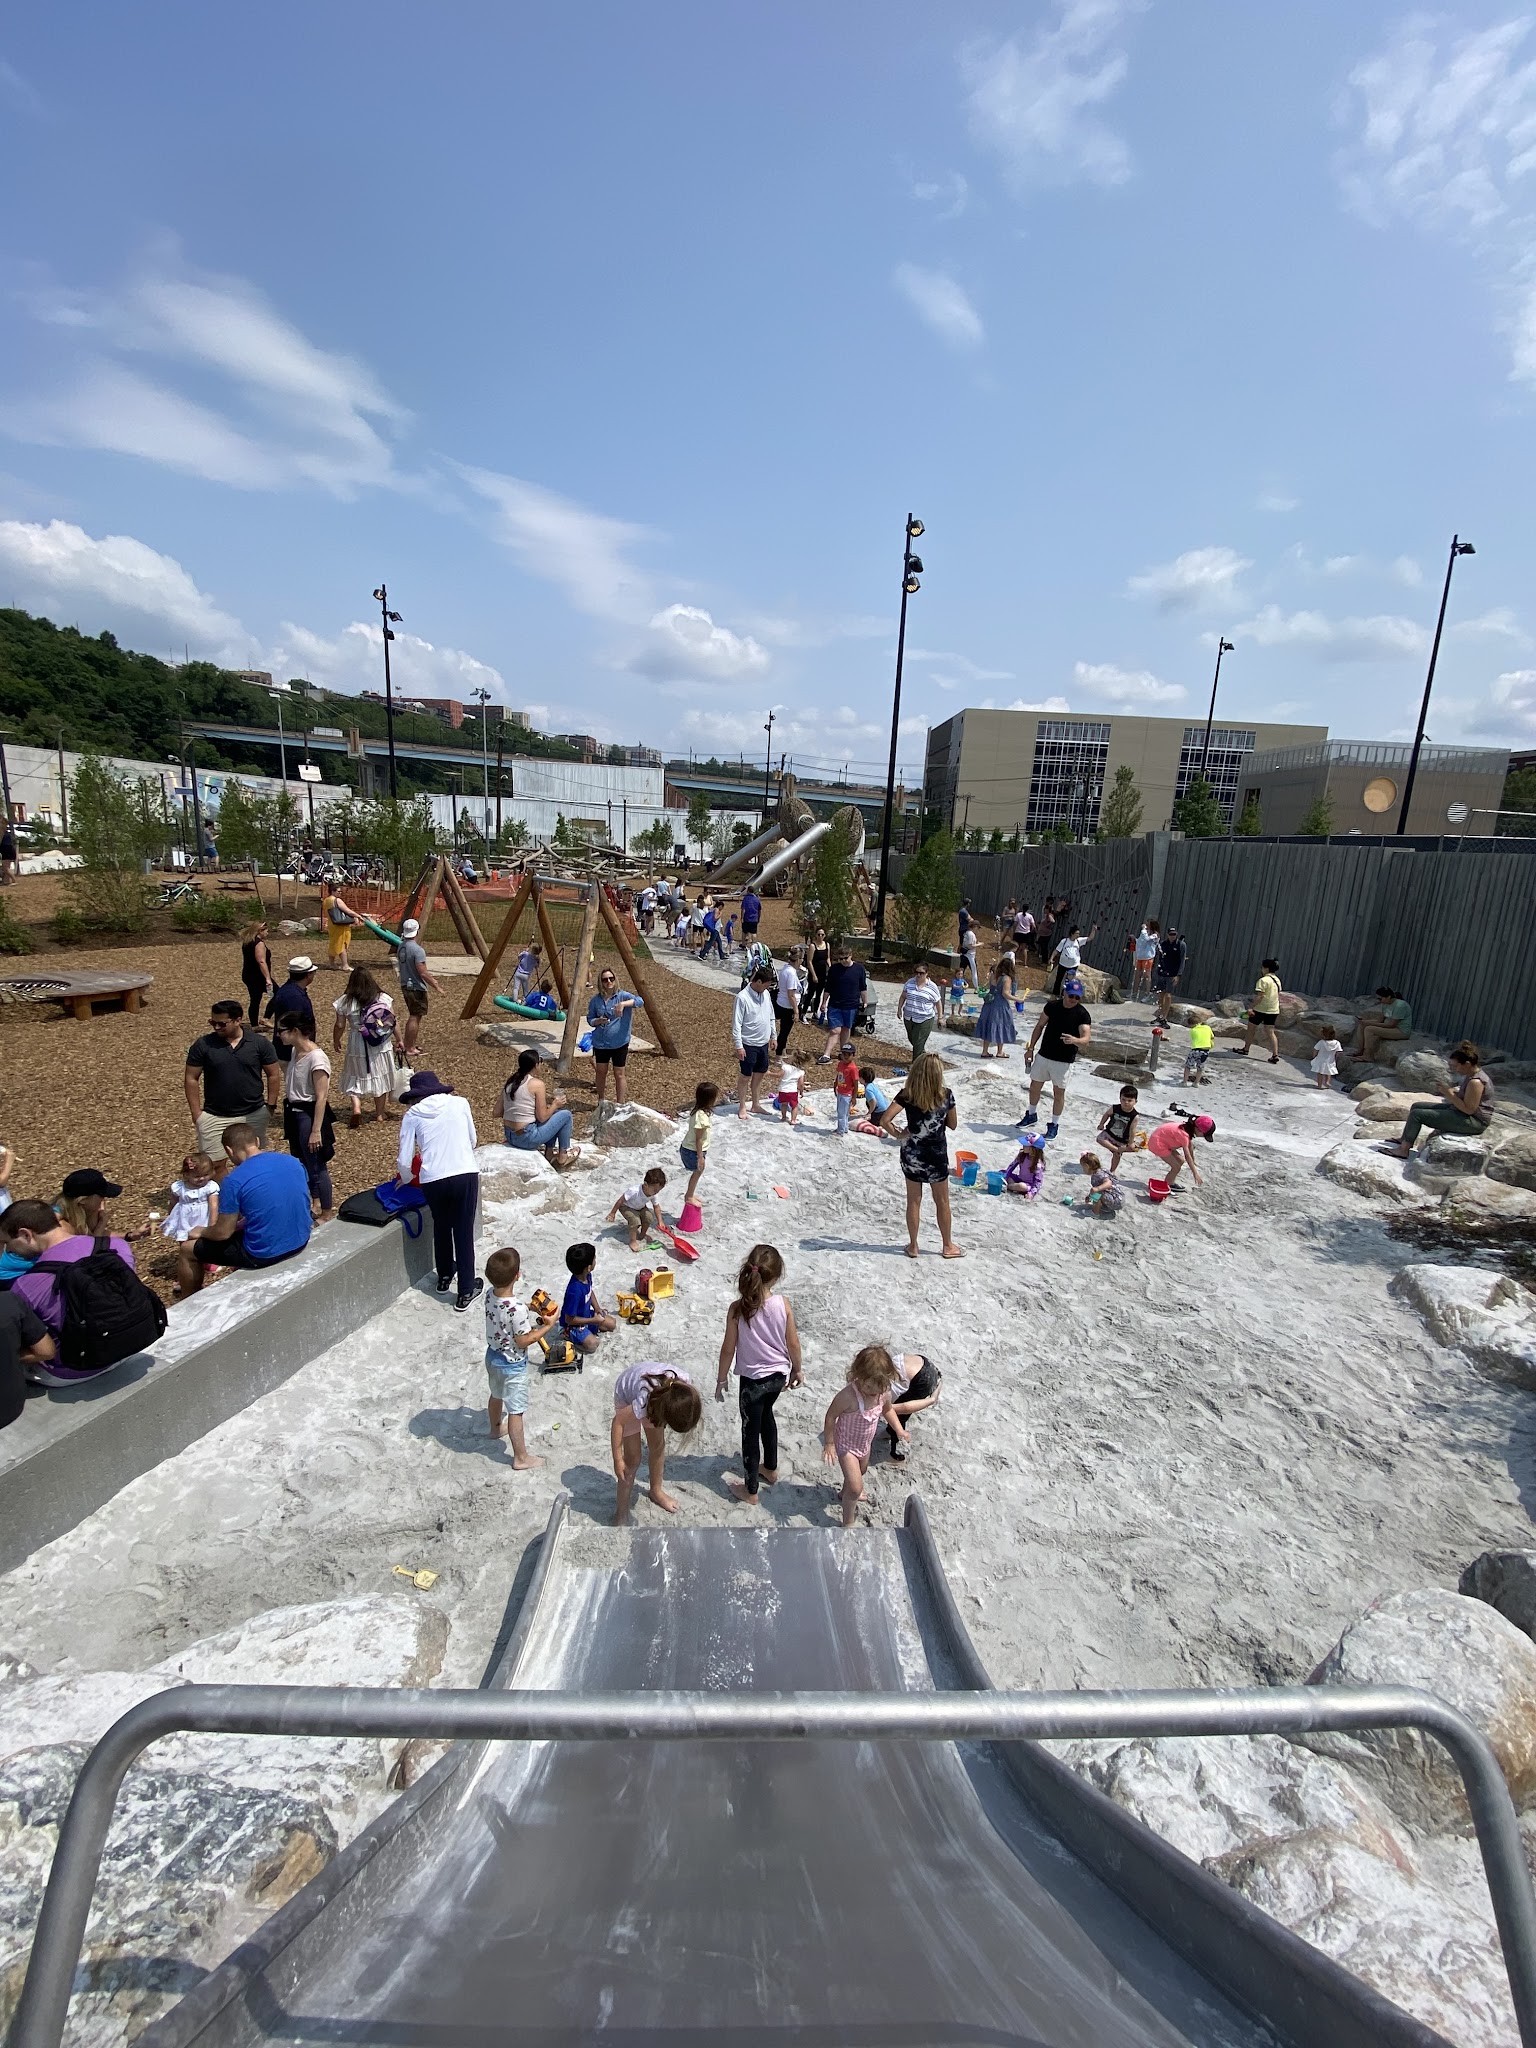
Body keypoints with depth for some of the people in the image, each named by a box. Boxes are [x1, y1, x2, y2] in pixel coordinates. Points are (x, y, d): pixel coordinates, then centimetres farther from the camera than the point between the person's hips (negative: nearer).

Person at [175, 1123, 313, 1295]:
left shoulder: (234, 1181, -18)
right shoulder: (293, 1161, -1)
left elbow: (223, 1233, -10)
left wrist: (201, 1232, 12)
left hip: (264, 1254, -6)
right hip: (301, 1242, 6)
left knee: (188, 1250, 16)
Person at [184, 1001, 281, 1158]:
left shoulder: (260, 1043, -5)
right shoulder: (202, 1045, -6)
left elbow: (273, 1075, 2)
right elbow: (191, 1078, -1)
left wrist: (270, 1106, -1)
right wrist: (196, 1113, -4)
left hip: (254, 1116, 0)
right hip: (214, 1118, 0)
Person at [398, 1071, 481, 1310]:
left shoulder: (412, 1114, 7)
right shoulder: (459, 1103, 9)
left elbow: (405, 1161, 5)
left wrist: (407, 1179, 26)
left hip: (433, 1180, 0)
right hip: (466, 1175, 0)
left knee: (441, 1227, 25)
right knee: (464, 1232, 11)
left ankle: (445, 1277, 44)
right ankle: (467, 1292, 18)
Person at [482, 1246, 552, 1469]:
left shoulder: (490, 1294, -15)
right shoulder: (517, 1309, -37)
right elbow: (523, 1342, -25)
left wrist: (527, 1307, 1)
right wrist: (548, 1326, -17)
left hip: (492, 1356, 7)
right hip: (512, 1365, -7)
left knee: (497, 1395, 33)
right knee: (516, 1411, 9)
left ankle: (495, 1427, 58)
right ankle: (521, 1458, 23)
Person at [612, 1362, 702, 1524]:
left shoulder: (685, 1383, -33)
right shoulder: (645, 1401, -45)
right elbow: (619, 1421, -27)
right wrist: (617, 1459, -18)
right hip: (626, 1396, -4)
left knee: (658, 1446, 15)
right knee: (632, 1459, -2)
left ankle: (656, 1490, 39)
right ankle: (621, 1512, 15)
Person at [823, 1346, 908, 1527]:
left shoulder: (884, 1392, -21)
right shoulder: (847, 1396, -40)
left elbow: (888, 1409, 3)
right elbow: (830, 1417, -26)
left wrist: (899, 1430, -4)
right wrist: (829, 1444, -20)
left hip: (865, 1443, 7)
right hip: (846, 1445, -7)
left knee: (861, 1471, 32)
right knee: (856, 1488, -6)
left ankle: (847, 1492, 63)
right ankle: (847, 1524, 18)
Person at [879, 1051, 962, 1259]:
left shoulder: (907, 1095, -14)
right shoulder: (945, 1096, -12)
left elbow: (885, 1120, -21)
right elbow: (952, 1124, 1)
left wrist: (898, 1134, -5)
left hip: (912, 1154, 0)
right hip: (937, 1155, 0)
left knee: (914, 1201, 15)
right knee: (942, 1202, 17)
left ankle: (913, 1246, 25)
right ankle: (948, 1246, 30)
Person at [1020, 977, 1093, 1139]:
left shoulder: (1082, 1015, -14)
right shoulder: (1052, 1006, -4)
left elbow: (1086, 1038, -24)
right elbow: (1040, 1026, 7)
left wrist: (1075, 1040, -46)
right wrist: (1031, 1048, 5)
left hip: (1064, 1061, -4)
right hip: (1044, 1055, 4)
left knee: (1059, 1092, 4)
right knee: (1035, 1085, 15)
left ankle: (1054, 1124, 21)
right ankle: (1032, 1114, 38)